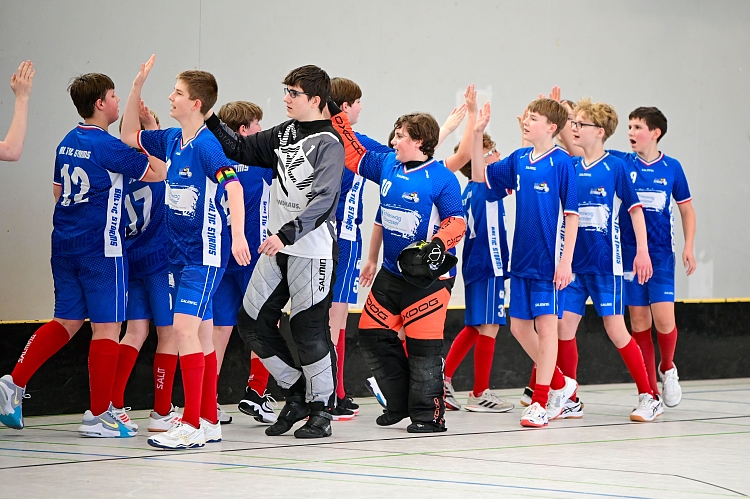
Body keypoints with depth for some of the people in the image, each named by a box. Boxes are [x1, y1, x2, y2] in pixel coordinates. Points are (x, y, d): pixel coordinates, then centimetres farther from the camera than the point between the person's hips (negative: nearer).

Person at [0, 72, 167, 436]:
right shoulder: (108, 147, -15)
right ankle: (98, 415, 1)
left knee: (67, 321, 16)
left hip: (64, 244, 8)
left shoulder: (67, 143, 9)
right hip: (101, 248, -8)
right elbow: (158, 173, -11)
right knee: (106, 327, -1)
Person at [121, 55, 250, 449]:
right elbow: (129, 135, 23)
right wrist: (137, 86, 13)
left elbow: (233, 185, -25)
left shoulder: (206, 144, -16)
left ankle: (192, 425, -14)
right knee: (201, 335, 12)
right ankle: (209, 421, 19)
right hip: (181, 251, 9)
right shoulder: (171, 140, 9)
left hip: (206, 252, -9)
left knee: (184, 327, -15)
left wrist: (237, 235, -36)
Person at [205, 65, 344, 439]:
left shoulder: (329, 143, -13)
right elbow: (242, 149, 20)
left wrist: (287, 234, -30)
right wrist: (210, 121, 7)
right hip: (278, 245, 8)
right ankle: (296, 391, 20)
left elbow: (323, 201, -21)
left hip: (313, 250, -8)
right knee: (253, 321, 7)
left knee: (309, 329, -3)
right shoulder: (284, 133, 10)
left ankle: (320, 409, 11)